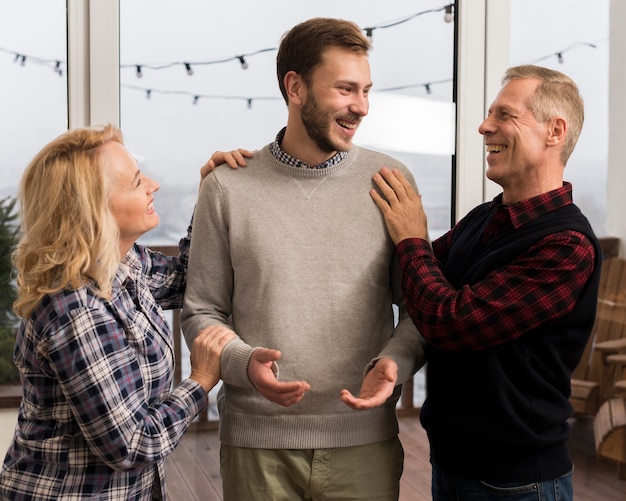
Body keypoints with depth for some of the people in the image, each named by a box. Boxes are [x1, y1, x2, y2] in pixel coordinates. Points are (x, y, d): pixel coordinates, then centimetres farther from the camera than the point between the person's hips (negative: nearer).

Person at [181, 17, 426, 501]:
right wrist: (244, 362, -16)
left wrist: (394, 361, -15)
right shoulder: (228, 187, -2)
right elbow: (201, 311, 3)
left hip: (365, 442, 1)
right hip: (256, 443, -1)